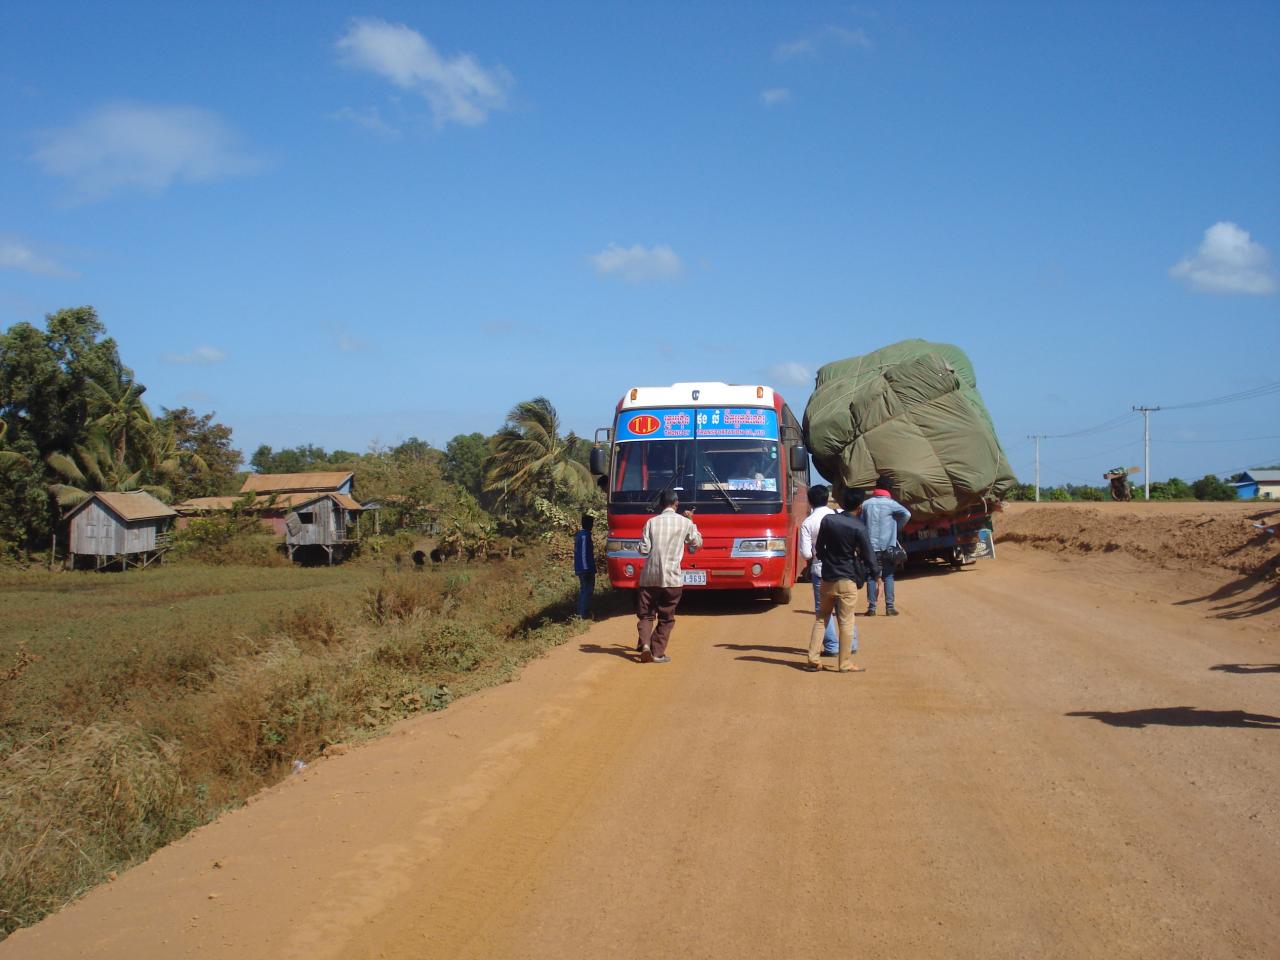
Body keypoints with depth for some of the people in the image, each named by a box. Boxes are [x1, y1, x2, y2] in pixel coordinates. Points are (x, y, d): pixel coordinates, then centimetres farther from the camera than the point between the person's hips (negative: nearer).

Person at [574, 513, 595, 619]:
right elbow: (583, 553, -21)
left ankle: (581, 612, 20)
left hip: (580, 568, 10)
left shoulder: (579, 534, 12)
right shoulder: (585, 535, -18)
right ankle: (584, 613, -4)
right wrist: (586, 568, -21)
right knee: (587, 590, -5)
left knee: (583, 589, 16)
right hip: (586, 568, -10)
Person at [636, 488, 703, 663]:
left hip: (649, 576, 1)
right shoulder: (685, 522, 0)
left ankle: (645, 644, -9)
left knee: (645, 614, 12)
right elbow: (697, 543, 15)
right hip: (672, 577, -1)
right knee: (666, 618, 10)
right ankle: (657, 653, 9)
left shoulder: (652, 522, 1)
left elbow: (643, 549, -3)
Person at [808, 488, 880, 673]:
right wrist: (876, 575, 5)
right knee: (846, 622, 2)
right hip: (847, 580, -4)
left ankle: (813, 659, 10)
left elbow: (819, 549, 7)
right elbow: (868, 554, -8)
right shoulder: (858, 528, -13)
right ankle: (844, 663, 6)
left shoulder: (827, 520, 0)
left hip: (827, 578, 5)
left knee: (821, 618, 14)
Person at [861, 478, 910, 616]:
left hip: (871, 546, 2)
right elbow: (907, 514, -17)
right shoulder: (890, 504, -4)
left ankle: (871, 607, 2)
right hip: (887, 546, -2)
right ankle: (889, 606, 0)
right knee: (888, 576, 6)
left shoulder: (866, 504, 5)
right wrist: (898, 527, -2)